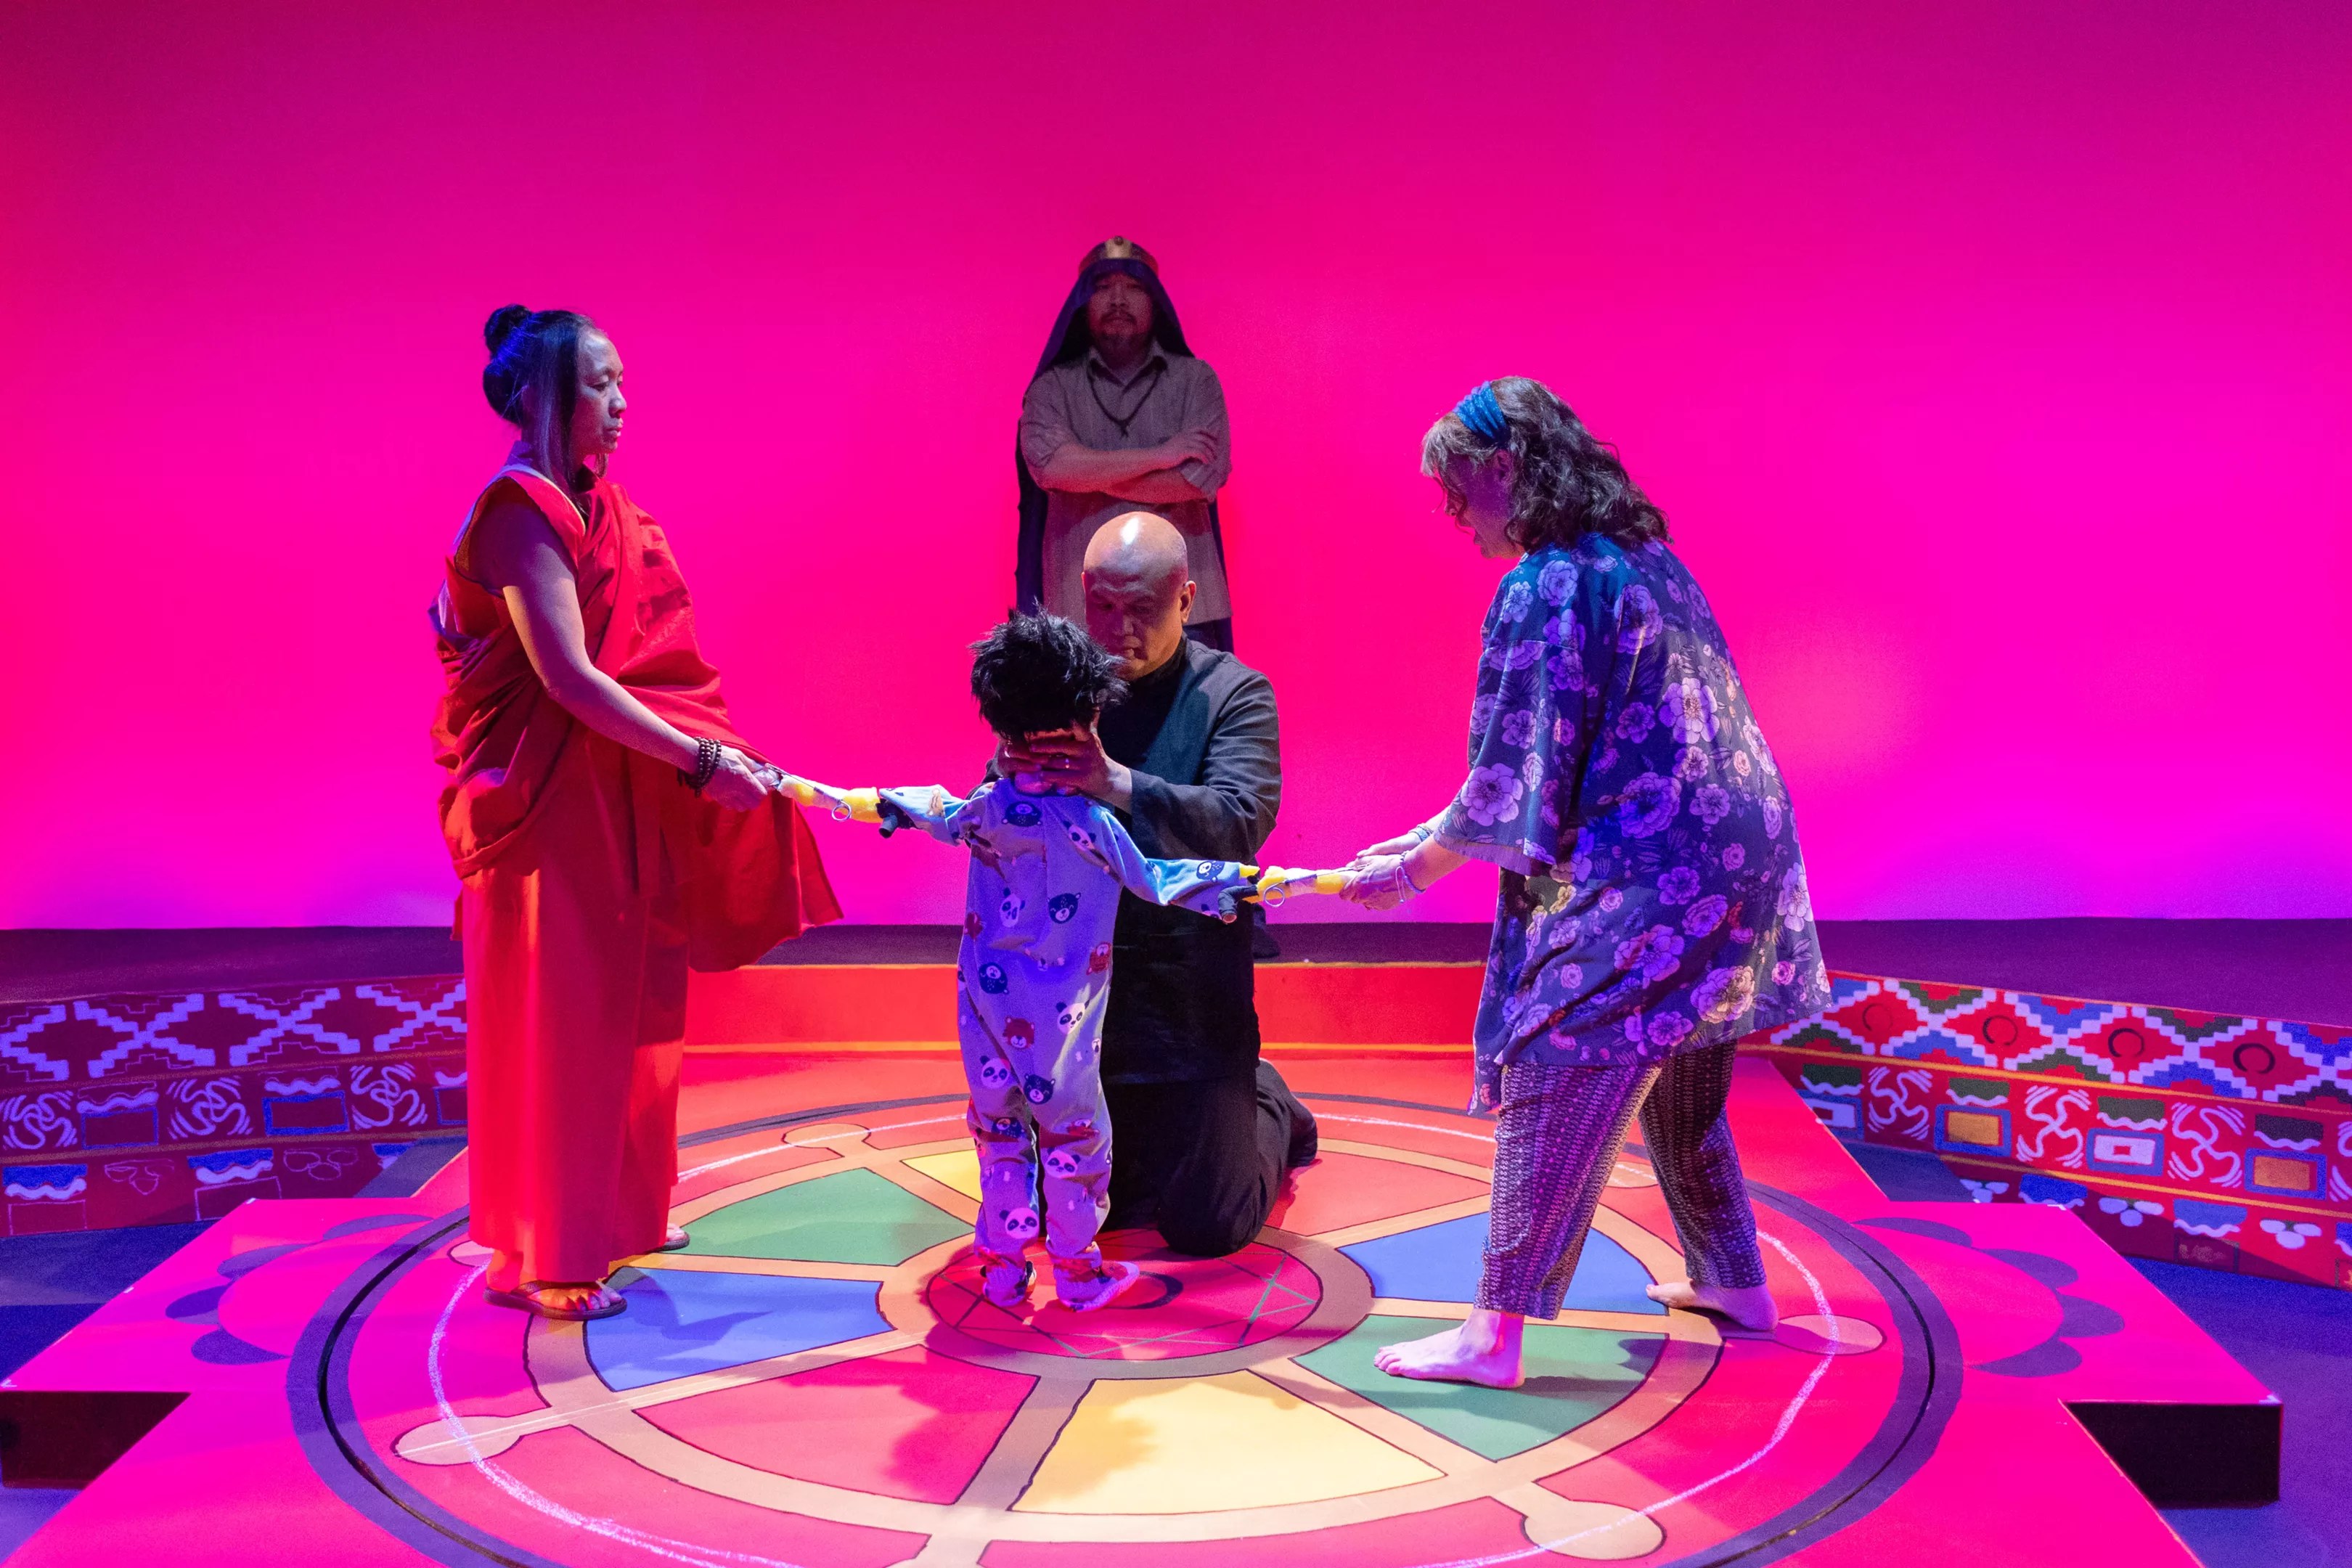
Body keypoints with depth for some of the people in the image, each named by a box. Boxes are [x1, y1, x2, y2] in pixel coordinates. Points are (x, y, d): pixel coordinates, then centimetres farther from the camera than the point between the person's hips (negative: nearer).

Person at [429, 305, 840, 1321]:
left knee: (620, 1002, 17)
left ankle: (613, 1209, 31)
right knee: (552, 1016, 0)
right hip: (548, 793, -9)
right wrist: (701, 761, -24)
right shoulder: (523, 511, -17)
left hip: (611, 788, 9)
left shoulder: (591, 502, 10)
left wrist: (710, 757, 6)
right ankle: (539, 1255, 12)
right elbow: (567, 674, -24)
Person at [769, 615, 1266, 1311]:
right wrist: (1234, 882, 7)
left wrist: (872, 803, 39)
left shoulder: (986, 810, -3)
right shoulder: (1091, 822, -16)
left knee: (999, 1133, 16)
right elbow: (1152, 881, -6)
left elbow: (936, 814, 18)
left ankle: (1003, 1266, 24)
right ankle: (1079, 1270, 17)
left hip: (988, 1010, 5)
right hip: (1059, 1020, -4)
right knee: (1074, 1137, 8)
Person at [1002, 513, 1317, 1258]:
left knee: (1208, 1229, 5)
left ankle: (1269, 1107, 37)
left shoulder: (1234, 693, -9)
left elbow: (1239, 824, -24)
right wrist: (1012, 776, -31)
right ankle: (1158, 1132, 44)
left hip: (1192, 1000, -3)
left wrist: (1115, 783, -39)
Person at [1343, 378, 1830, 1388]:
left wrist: (1410, 870, 0)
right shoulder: (1647, 560, 15)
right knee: (1680, 1085, 23)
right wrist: (1427, 838, 18)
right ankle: (1734, 1282, 36)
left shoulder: (1543, 587, -14)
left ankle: (1496, 1334, -3)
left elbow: (1515, 785, -14)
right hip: (1732, 867, 10)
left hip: (1642, 888, -10)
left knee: (1549, 1088, -6)